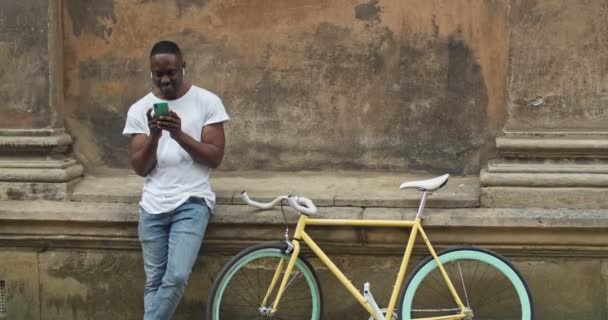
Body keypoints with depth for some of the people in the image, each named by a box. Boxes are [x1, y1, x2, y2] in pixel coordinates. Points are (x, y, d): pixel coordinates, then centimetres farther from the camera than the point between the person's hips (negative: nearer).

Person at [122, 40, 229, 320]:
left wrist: (180, 135, -19)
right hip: (153, 205, 3)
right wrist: (154, 136, -18)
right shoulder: (139, 109, 4)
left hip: (192, 202, -3)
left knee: (177, 277, -17)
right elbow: (140, 168, 0)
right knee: (154, 282, 7)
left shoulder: (207, 102, -2)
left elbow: (215, 158, -5)